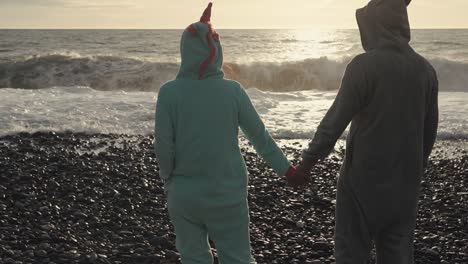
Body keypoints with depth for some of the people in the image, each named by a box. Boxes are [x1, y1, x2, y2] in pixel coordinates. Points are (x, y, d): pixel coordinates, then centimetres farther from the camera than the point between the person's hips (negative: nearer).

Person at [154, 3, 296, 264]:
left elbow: (163, 146, -9)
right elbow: (259, 135, -1)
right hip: (227, 194, 0)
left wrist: (168, 179, 9)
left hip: (184, 196, 1)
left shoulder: (169, 92, -10)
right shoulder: (232, 90, -8)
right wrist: (285, 167, 12)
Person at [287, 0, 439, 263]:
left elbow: (335, 122, -15)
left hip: (365, 177, -5)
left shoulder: (364, 65, -14)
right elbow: (430, 131, 10)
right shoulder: (426, 69, 3)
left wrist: (305, 165, -7)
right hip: (405, 182, 6)